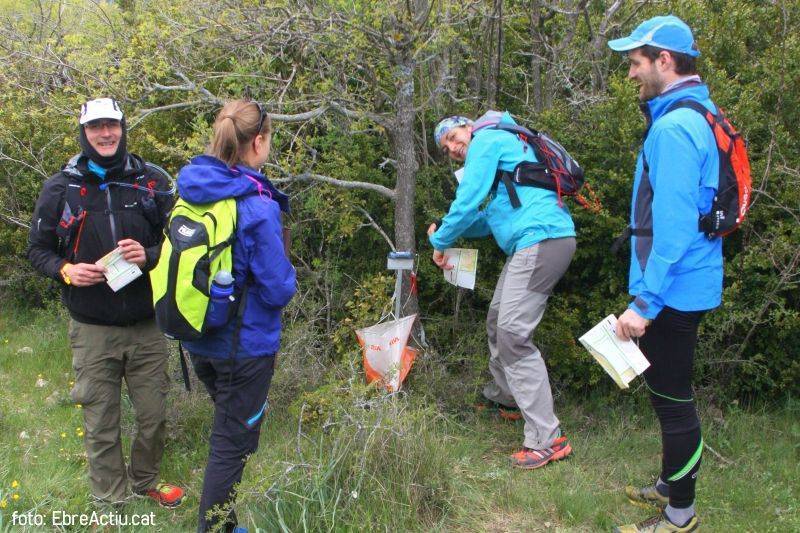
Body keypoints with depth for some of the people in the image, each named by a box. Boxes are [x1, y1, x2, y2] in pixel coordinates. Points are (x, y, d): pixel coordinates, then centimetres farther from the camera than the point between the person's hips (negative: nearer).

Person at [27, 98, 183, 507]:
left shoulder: (152, 181, 0)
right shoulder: (60, 188, -1)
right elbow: (37, 248, 8)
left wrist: (150, 255, -15)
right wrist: (66, 270, -13)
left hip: (147, 324, 1)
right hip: (92, 330, -1)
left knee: (154, 416, 13)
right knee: (100, 425, 8)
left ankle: (145, 480, 40)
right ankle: (110, 503, 28)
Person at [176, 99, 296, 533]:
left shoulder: (190, 193, -1)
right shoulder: (257, 205, -22)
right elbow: (278, 288, -19)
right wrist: (285, 273, 1)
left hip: (198, 340, 8)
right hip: (245, 344, -7)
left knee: (230, 429, 25)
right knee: (232, 443, 8)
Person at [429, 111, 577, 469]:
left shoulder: (487, 139, -1)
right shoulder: (502, 146, 30)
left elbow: (468, 201, -8)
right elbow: (493, 217, 32)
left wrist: (441, 242, 5)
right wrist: (445, 232, 22)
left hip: (541, 240, -11)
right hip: (535, 242, 11)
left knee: (513, 334, -15)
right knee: (498, 320, 23)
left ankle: (546, 440, -17)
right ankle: (502, 395, 42)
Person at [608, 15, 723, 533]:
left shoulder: (674, 128, -21)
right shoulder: (701, 116, 11)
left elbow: (673, 226, -25)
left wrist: (645, 302, -22)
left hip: (673, 292, -10)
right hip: (689, 288, 10)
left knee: (673, 398, 2)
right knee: (672, 393, 21)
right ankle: (672, 486, 37)